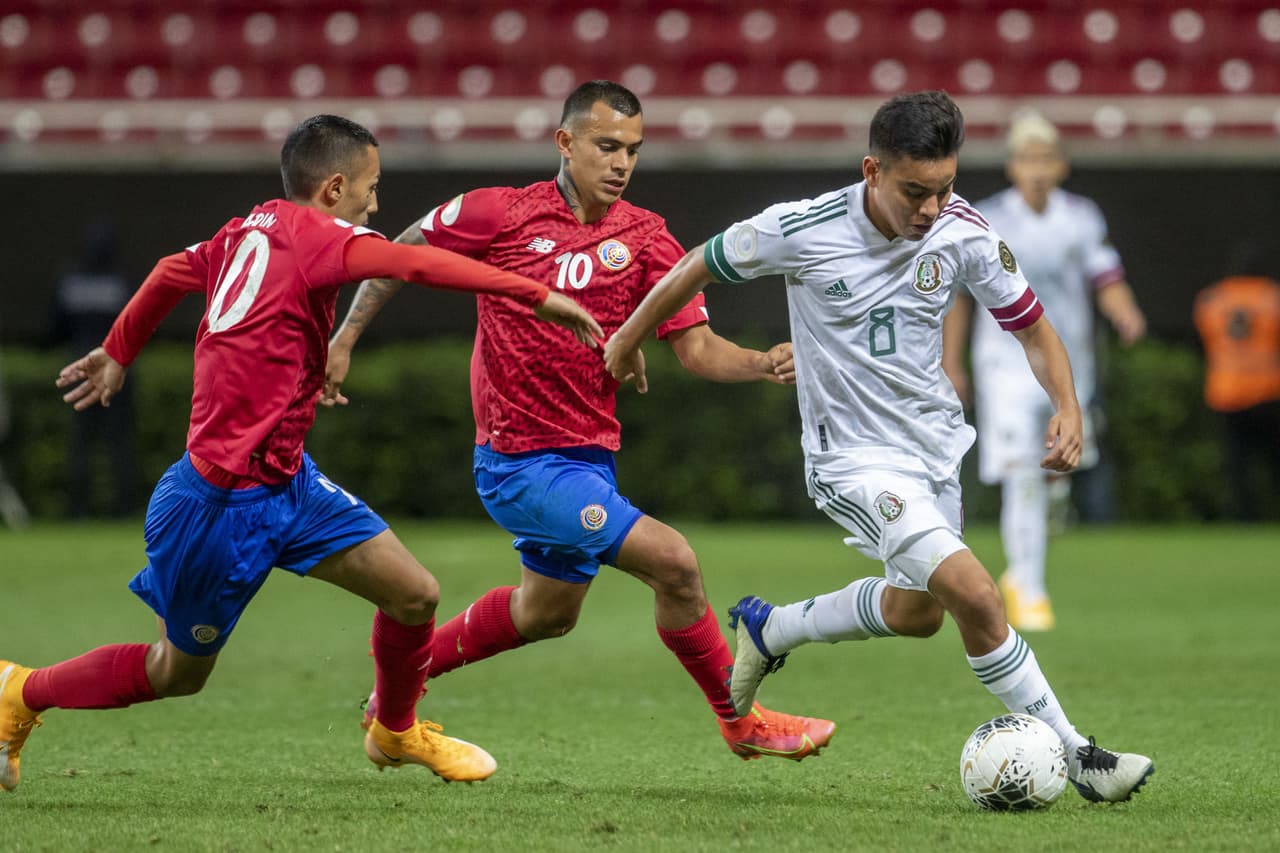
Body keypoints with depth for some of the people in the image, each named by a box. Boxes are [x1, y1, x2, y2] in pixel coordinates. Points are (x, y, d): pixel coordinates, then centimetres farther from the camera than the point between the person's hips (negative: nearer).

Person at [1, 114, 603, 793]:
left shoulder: (250, 231, 6)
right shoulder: (309, 234, -19)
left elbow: (171, 272, 22)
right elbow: (415, 264, -34)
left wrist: (117, 353, 39)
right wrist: (537, 297, -35)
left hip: (286, 483, 9)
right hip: (223, 504, -9)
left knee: (414, 594, 2)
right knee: (177, 673, 10)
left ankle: (396, 731, 27)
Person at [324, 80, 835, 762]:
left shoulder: (644, 239, 0)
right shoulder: (501, 213, -11)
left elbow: (697, 348, -4)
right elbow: (402, 252, 4)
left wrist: (762, 365, -22)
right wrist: (347, 335, 4)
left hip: (588, 458, 7)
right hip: (520, 464, -7)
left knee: (548, 612, 25)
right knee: (672, 562, -16)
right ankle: (742, 721, 0)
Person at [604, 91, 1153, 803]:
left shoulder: (963, 233, -12)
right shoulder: (803, 231, -22)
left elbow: (1032, 325, 0)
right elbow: (700, 267, -4)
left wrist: (1067, 408, -17)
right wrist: (629, 339, 10)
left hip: (936, 443, 6)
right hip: (856, 458, -6)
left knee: (917, 612, 22)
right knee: (975, 594, -21)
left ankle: (767, 632, 47)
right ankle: (1074, 756, -13)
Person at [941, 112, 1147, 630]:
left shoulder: (1082, 219, 0)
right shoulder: (984, 223, -6)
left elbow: (1109, 283, -1)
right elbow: (958, 294, 3)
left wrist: (1126, 315, -24)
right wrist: (950, 364, 5)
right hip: (1008, 368, -3)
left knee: (1054, 477, 12)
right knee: (1023, 482, -12)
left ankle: (1020, 574, 39)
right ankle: (1029, 594, -6)